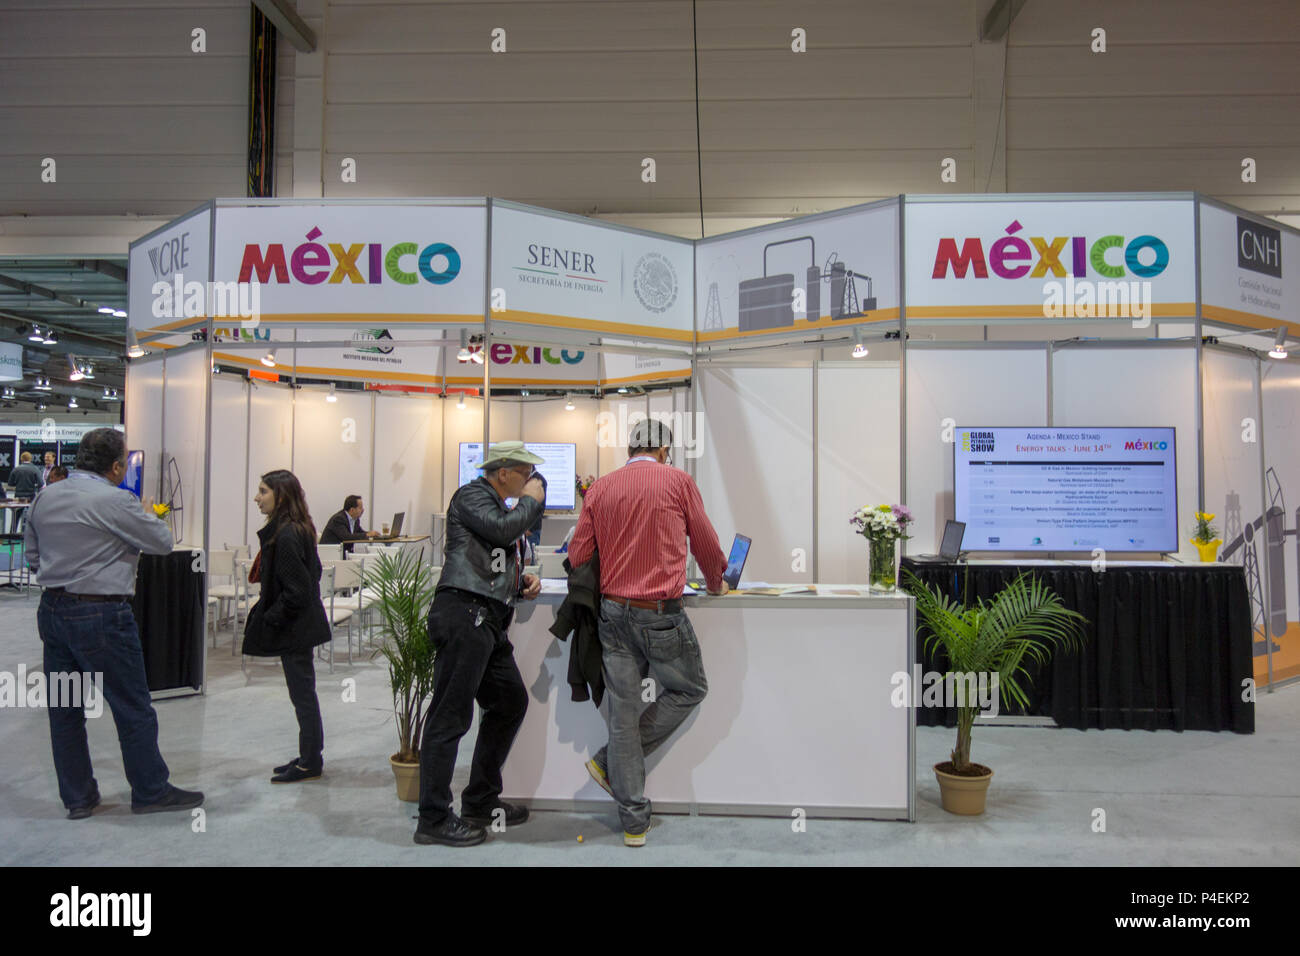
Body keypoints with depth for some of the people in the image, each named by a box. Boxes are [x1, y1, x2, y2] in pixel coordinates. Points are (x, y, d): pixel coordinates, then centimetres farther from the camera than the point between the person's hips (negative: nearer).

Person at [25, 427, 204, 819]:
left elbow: (32, 555, 16)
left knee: (64, 709, 13)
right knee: (133, 709, 4)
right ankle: (151, 791, 15)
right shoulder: (115, 501, -16)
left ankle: (77, 796, 23)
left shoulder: (44, 498, 7)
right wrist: (146, 515, 12)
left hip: (51, 609, 8)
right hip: (100, 615, -8)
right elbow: (163, 542, -6)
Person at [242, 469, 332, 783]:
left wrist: (269, 619, -13)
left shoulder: (286, 536, -22)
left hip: (295, 628, -10)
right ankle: (309, 757, 27)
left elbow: (296, 591, -24)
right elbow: (314, 572, 17)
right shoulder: (299, 529, 7)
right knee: (303, 692, 17)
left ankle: (311, 763, 13)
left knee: (302, 693, 1)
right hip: (301, 624, 10)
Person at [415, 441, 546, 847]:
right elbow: (503, 528, -21)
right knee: (451, 714, -7)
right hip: (463, 613, -10)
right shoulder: (471, 495, -3)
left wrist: (523, 581, 13)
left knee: (511, 703, 14)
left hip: (488, 621, 10)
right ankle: (433, 819, 1)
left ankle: (480, 802, 25)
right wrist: (531, 500, -3)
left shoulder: (500, 506, 26)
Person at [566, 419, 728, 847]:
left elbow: (577, 557, 6)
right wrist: (716, 584, 27)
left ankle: (634, 822, 15)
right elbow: (706, 544, 7)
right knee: (688, 690, 18)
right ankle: (609, 763, 14)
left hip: (612, 613, 4)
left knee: (623, 712, 8)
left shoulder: (600, 488, 8)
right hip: (660, 613, -4)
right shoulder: (678, 481, 0)